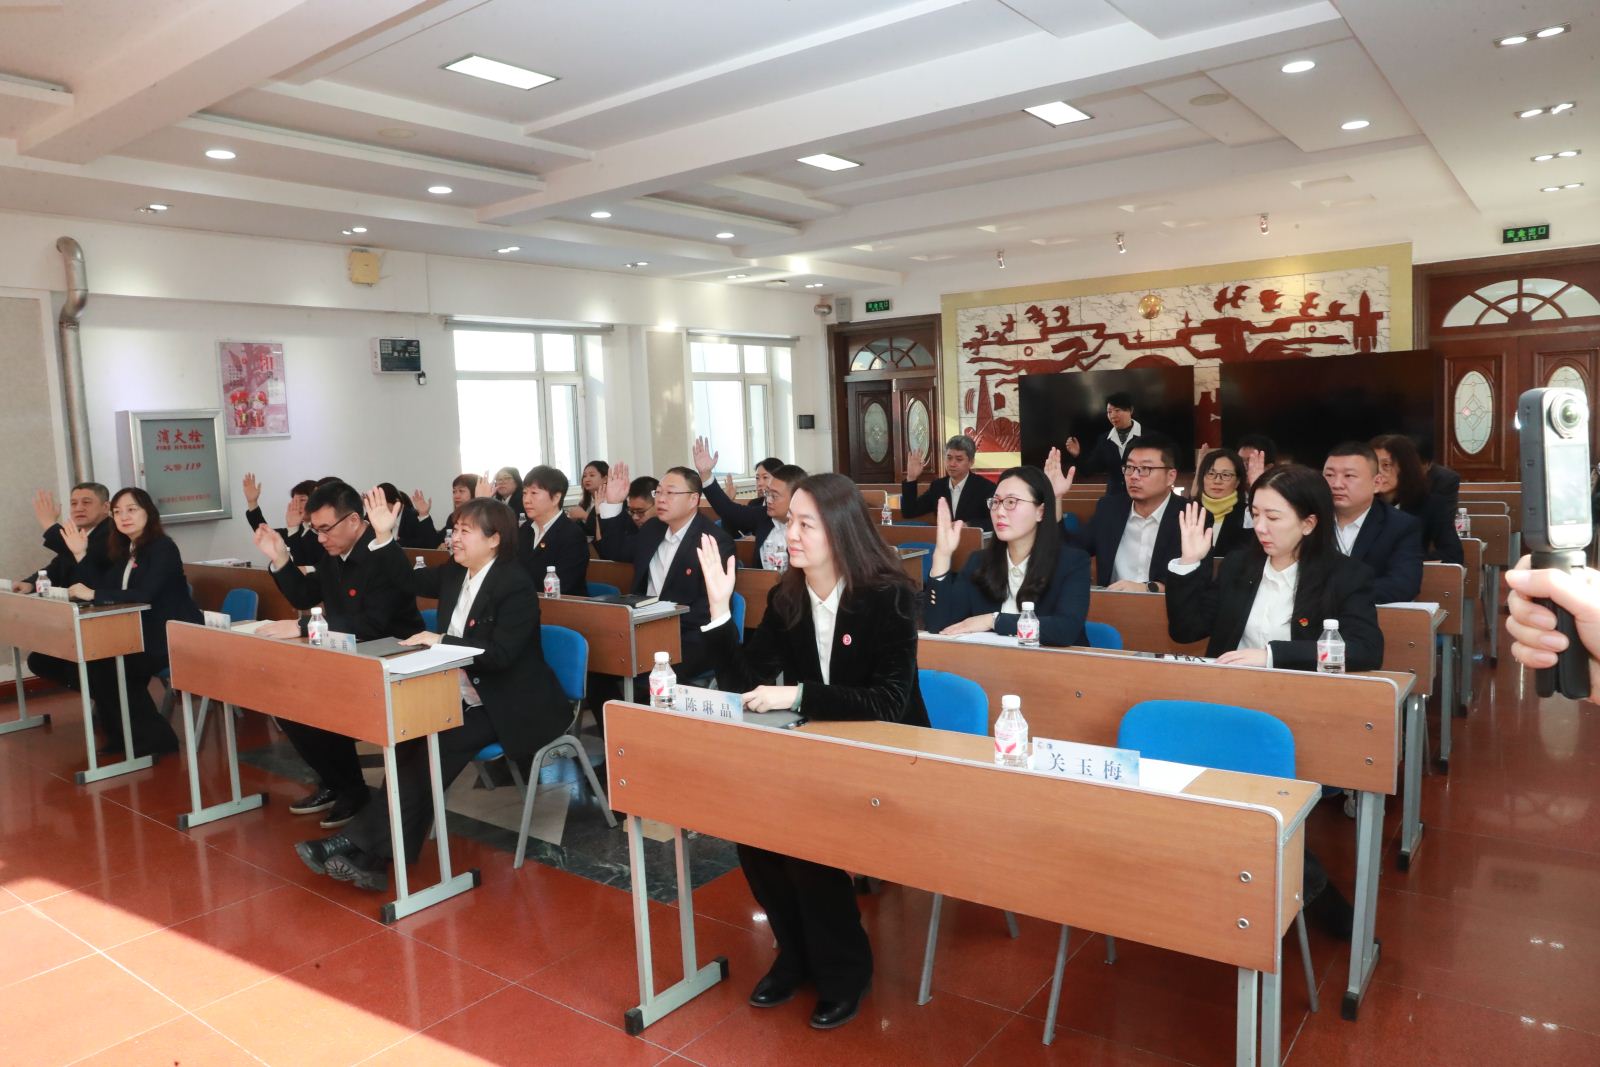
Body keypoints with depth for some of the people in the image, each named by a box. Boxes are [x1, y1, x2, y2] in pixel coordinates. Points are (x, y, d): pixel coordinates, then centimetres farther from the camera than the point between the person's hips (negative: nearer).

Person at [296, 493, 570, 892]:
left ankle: (361, 843, -17)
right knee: (413, 740, -19)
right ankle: (372, 856, -20)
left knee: (435, 747, -25)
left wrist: (441, 641, -22)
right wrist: (384, 536, 7)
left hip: (509, 706, -7)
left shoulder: (516, 585, -15)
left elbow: (500, 654, -22)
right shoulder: (454, 573, 8)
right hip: (466, 698, 7)